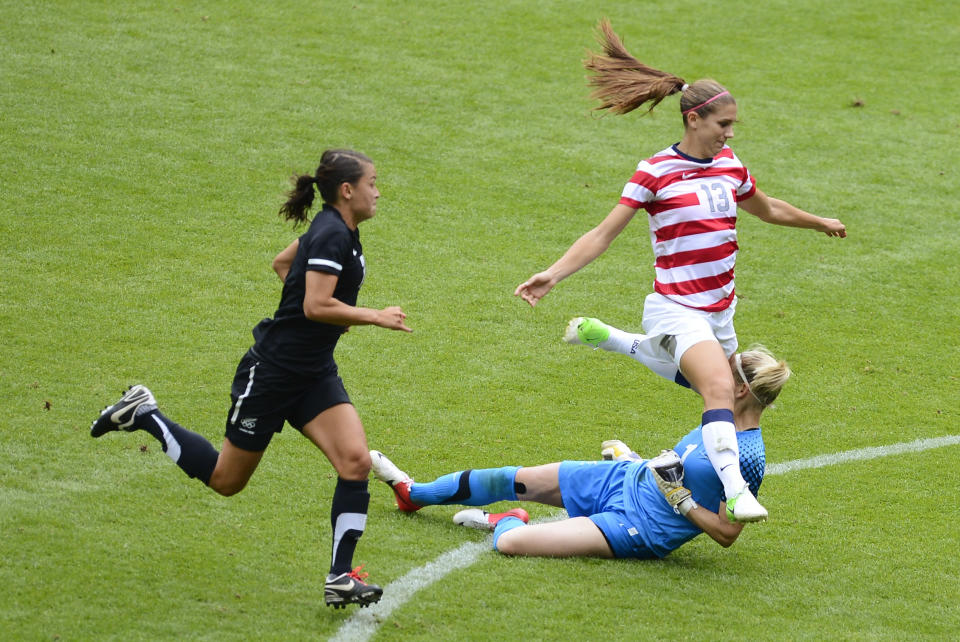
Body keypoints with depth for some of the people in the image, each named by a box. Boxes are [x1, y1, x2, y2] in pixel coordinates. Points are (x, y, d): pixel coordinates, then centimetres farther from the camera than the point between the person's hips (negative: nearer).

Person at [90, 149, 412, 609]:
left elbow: (282, 263, 25)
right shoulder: (332, 234, -20)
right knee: (226, 479, 6)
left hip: (314, 373, 9)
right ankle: (143, 415, 22)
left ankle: (340, 578, -9)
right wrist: (376, 317, -23)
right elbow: (316, 305, -30)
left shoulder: (334, 231, 9)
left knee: (356, 461, -11)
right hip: (272, 370, -9)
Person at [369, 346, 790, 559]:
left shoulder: (748, 459, -25)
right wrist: (636, 460, 17)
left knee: (511, 544, -21)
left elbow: (727, 533, -22)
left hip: (640, 529, -9)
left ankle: (506, 523, 17)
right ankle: (413, 494, 36)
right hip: (624, 481, 9)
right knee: (515, 479, 16)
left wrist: (680, 499, -24)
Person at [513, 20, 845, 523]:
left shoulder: (730, 165, 8)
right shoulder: (656, 172, -10)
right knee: (720, 387, -30)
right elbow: (605, 233, -10)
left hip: (718, 311, 8)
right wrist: (554, 274, -21)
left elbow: (767, 209, 29)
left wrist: (820, 223, 41)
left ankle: (613, 341, 39)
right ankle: (735, 493, -40)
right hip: (676, 308, -8)